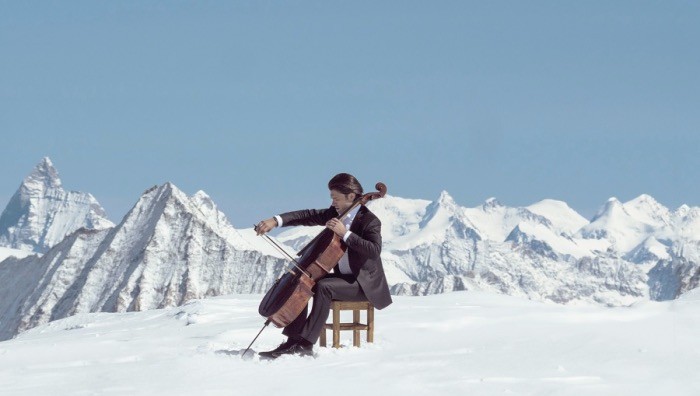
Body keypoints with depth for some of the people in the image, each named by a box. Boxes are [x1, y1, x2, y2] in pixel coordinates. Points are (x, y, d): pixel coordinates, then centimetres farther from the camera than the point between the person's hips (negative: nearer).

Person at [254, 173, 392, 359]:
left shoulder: (370, 221, -16)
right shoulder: (335, 213, 6)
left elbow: (374, 251, -31)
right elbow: (308, 216, 1)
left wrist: (345, 233, -32)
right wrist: (276, 221, -11)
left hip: (365, 283, -8)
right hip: (343, 277, 8)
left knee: (324, 286, -30)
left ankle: (306, 344, -30)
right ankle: (293, 340, -13)